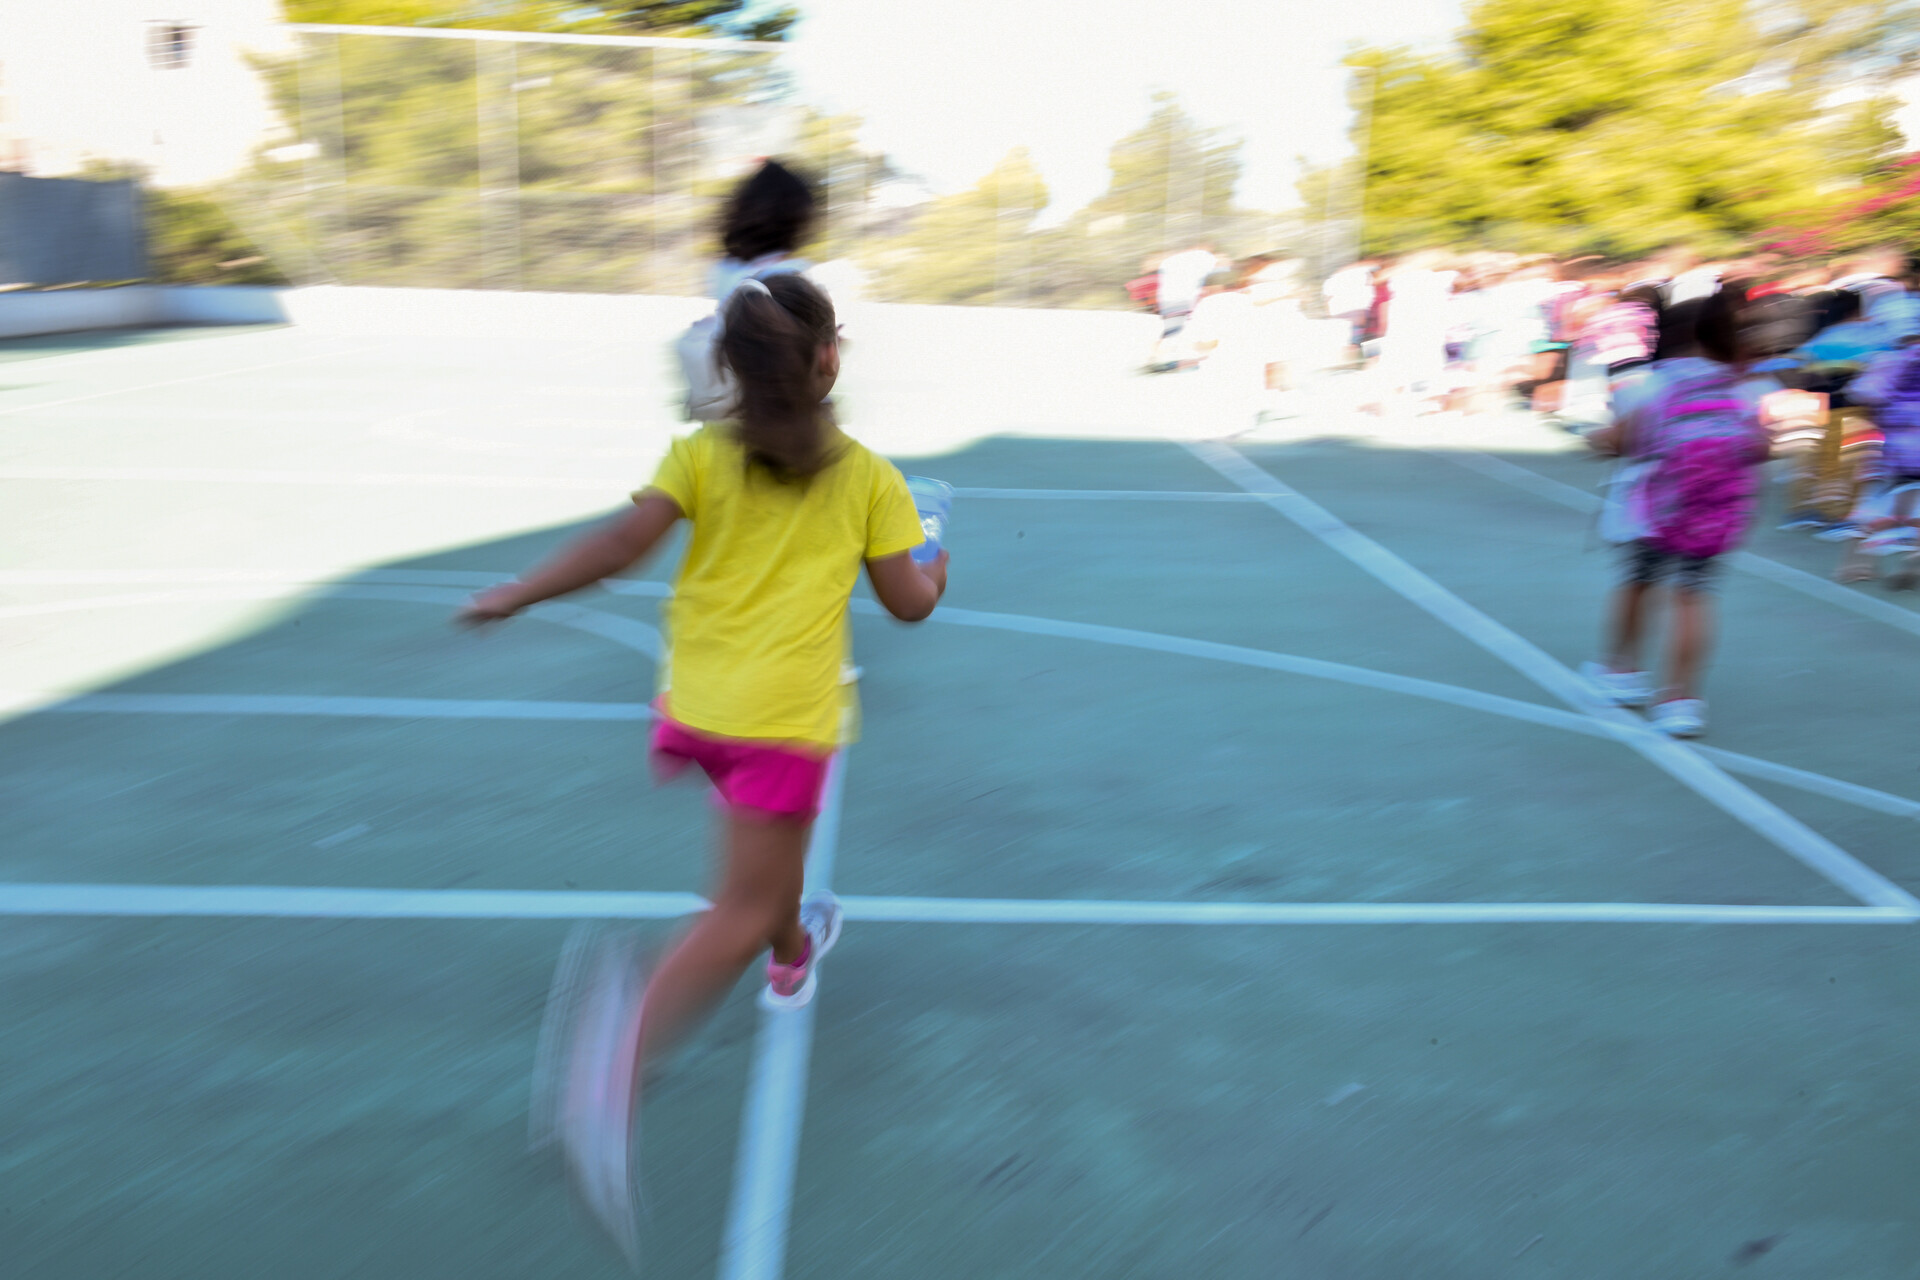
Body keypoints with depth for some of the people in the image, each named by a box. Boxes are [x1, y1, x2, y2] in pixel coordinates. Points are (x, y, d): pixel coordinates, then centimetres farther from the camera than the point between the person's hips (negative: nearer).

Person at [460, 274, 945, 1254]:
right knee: (740, 913, -4)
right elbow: (906, 601, 1)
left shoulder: (701, 455, 1)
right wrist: (937, 571, 23)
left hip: (696, 702, 4)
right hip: (785, 716, -4)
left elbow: (621, 545, -11)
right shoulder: (867, 476, -1)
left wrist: (516, 595, -4)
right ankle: (619, 1071, -25)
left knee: (769, 837, 33)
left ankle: (793, 951, 59)